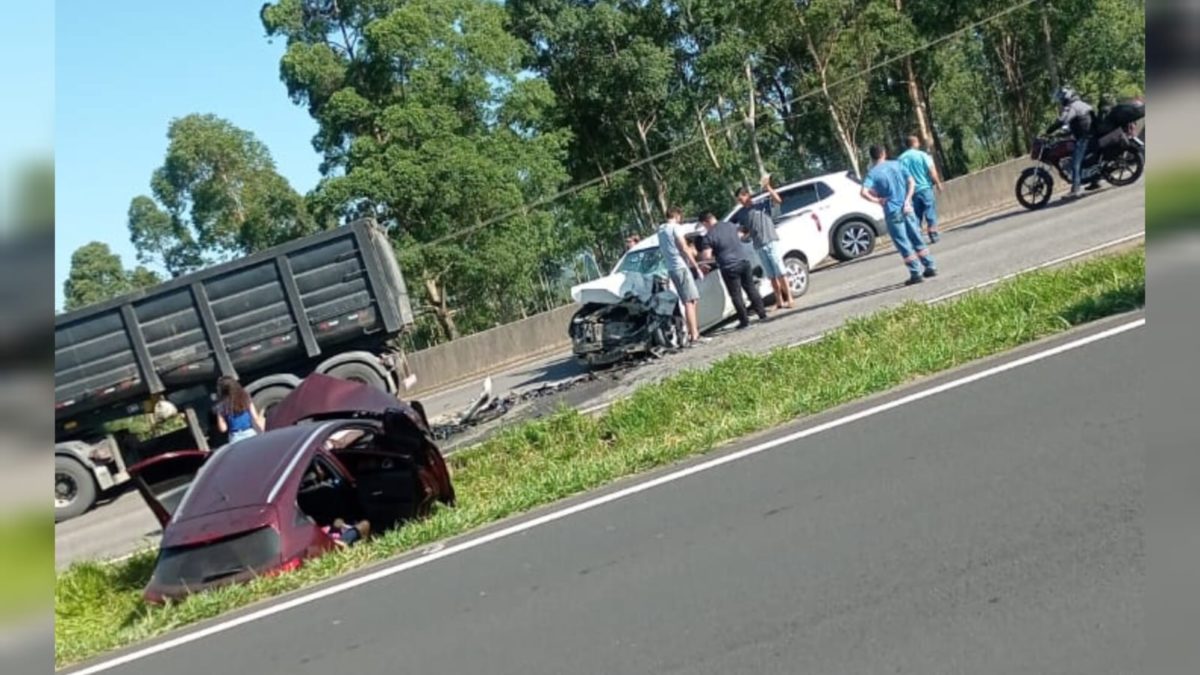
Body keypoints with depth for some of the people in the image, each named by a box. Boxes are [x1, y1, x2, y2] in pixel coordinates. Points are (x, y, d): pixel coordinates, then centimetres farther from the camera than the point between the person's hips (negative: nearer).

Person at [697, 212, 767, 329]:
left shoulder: (708, 236, -11)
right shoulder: (730, 225, 8)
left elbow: (706, 256, -18)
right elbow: (740, 235, 27)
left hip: (729, 267, -5)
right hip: (744, 260, 5)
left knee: (736, 295, 5)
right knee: (751, 288, 17)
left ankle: (744, 321, 7)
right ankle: (762, 314, 22)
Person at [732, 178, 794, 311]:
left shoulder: (763, 204, 1)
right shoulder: (741, 213, 12)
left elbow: (778, 200, -14)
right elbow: (742, 230, 18)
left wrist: (767, 187, -19)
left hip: (771, 242, -4)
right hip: (758, 246, 4)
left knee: (780, 272, -4)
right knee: (771, 276, 6)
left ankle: (789, 299, -1)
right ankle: (779, 301, 11)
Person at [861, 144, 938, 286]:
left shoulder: (872, 173, -6)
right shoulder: (896, 165, 6)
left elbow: (864, 192, -23)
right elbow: (912, 182, 0)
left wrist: (877, 200, -9)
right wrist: (907, 201, -4)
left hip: (892, 212, -4)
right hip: (906, 208, 4)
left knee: (904, 245, 2)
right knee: (917, 239, 15)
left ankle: (915, 274, 2)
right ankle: (931, 267, 20)